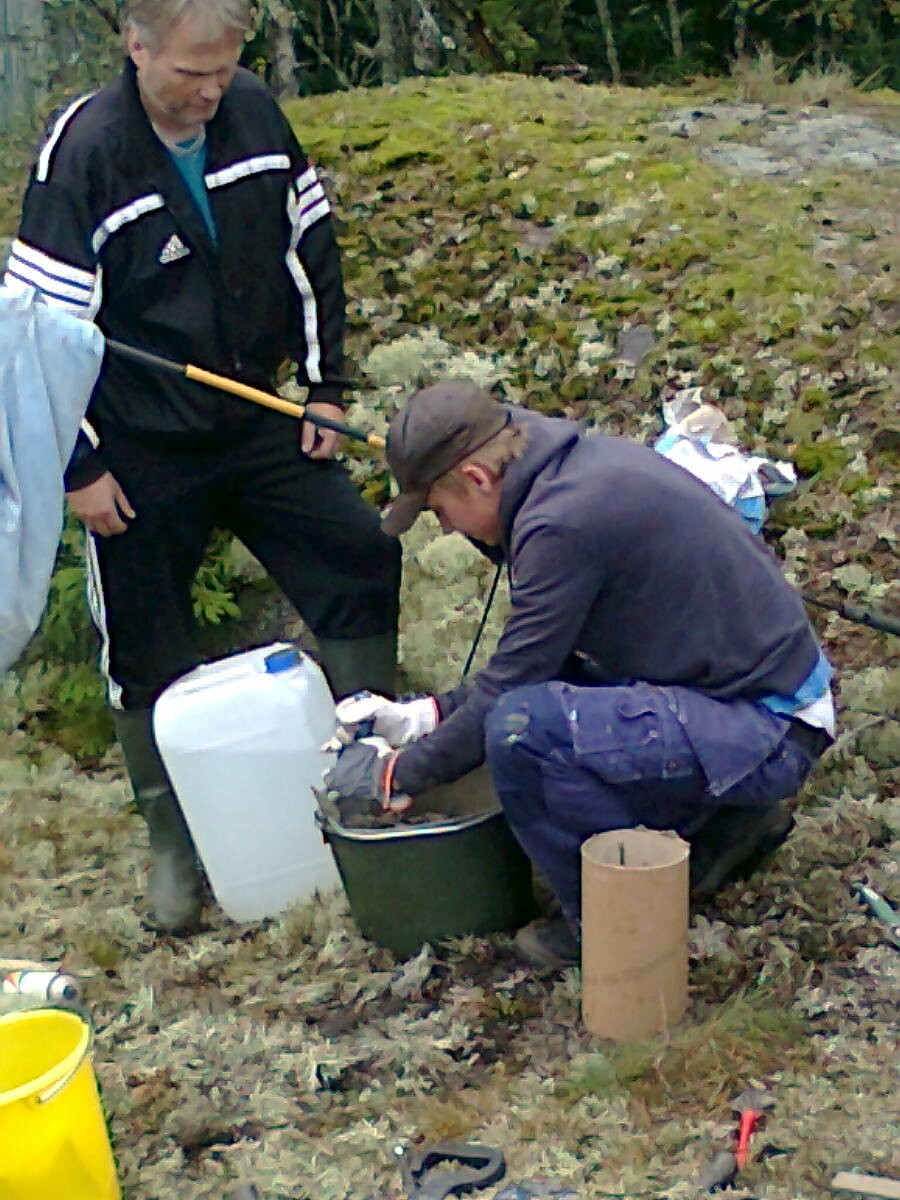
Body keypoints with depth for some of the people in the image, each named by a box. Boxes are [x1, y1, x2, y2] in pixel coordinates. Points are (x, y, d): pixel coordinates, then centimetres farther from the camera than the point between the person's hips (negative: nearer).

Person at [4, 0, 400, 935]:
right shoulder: (81, 152, -18)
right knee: (147, 649, 5)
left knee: (361, 564, 1)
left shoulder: (256, 113, -5)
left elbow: (310, 253, 7)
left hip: (258, 425, 4)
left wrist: (325, 387, 5)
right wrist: (78, 466, -13)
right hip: (140, 455, -4)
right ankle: (173, 841, 22)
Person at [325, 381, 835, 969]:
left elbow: (507, 690, -15)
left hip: (767, 733, -10)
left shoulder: (562, 522, -22)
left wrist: (398, 776, 0)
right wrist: (424, 715, 15)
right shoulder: (585, 461, 7)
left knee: (522, 726, -24)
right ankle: (729, 821, 18)